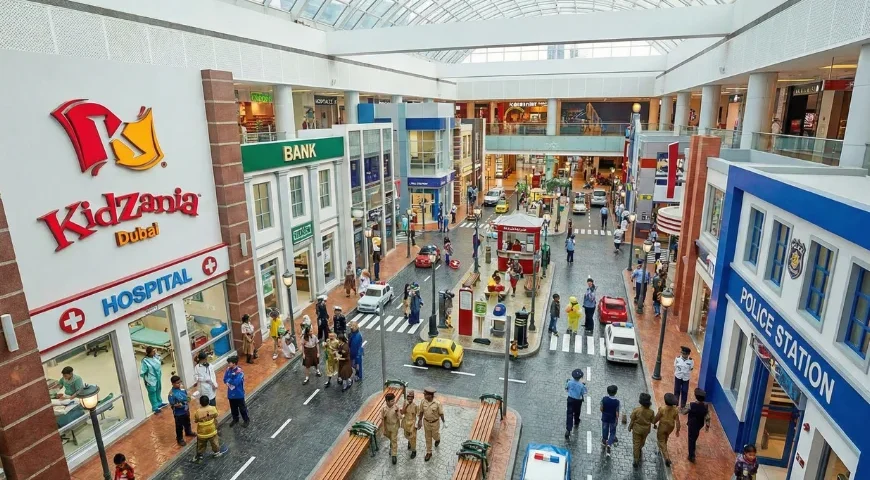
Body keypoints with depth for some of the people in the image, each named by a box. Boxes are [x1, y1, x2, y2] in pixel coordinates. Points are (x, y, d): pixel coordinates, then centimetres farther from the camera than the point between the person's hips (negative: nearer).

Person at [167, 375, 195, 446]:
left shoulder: (182, 388, -8)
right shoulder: (172, 393, -27)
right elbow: (171, 404, -21)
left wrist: (188, 399, -6)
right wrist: (177, 405, -37)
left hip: (186, 410, 6)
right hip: (178, 413, -6)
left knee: (187, 422, 29)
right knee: (179, 426, 13)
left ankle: (188, 432, 54)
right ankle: (180, 439, 34)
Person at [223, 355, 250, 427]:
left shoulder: (239, 372, -25)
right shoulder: (228, 370, -6)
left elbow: (236, 382, -30)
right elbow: (225, 380, -6)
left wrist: (229, 380, -16)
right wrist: (231, 381, -24)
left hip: (239, 394, -5)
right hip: (231, 393, 6)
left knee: (242, 408, 11)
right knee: (233, 408, 22)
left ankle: (246, 420, 28)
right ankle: (235, 419, 43)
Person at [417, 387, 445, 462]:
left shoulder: (437, 403, -28)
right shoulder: (423, 402, -18)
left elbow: (441, 413, -14)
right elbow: (421, 412, -3)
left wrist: (444, 422, -4)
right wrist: (419, 421, 3)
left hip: (435, 423, -3)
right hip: (426, 422, 3)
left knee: (435, 436, 18)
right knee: (428, 438, 16)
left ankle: (438, 439, 56)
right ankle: (429, 453, 35)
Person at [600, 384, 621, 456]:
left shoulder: (604, 399, -18)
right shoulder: (617, 401, -23)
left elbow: (601, 409, -9)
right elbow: (617, 412, -17)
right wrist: (617, 420, -1)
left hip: (605, 418, 2)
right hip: (612, 419, -2)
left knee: (605, 430, 22)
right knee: (612, 432, 14)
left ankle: (604, 442, 42)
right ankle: (609, 444, -4)